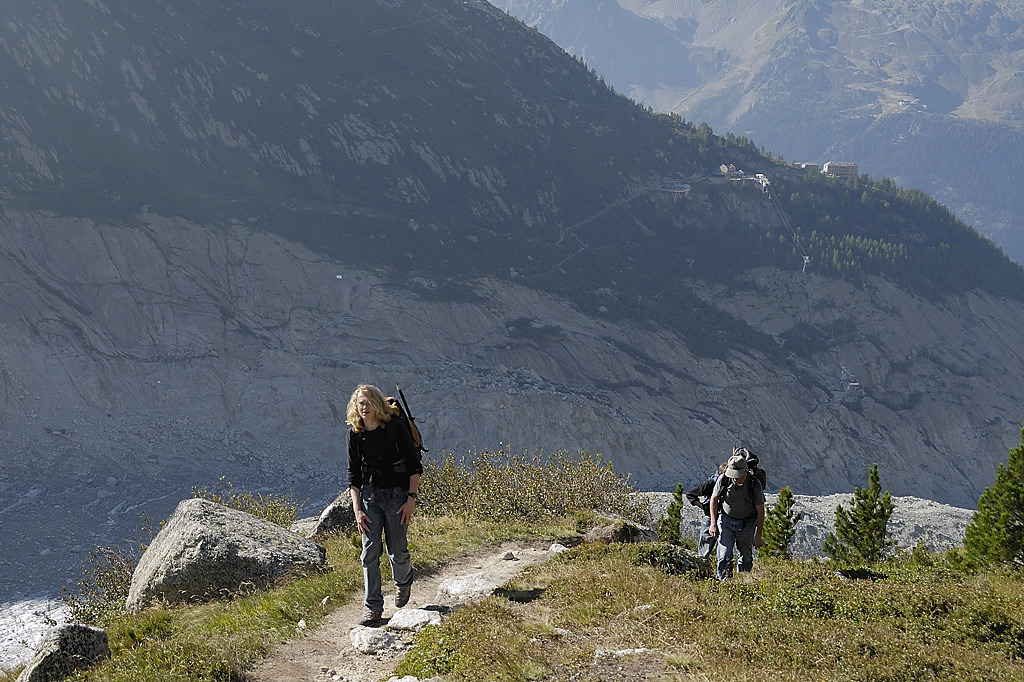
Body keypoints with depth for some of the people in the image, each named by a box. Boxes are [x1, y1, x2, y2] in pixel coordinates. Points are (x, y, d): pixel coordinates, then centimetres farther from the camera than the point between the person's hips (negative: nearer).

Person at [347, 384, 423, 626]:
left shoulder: (396, 427, -9)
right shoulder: (355, 434, 1)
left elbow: (414, 465, -6)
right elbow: (354, 474, 6)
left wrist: (411, 498, -12)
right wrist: (357, 509, -2)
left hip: (397, 494, -3)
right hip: (369, 494, 3)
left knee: (397, 550, 2)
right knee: (370, 553, -2)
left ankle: (403, 583, 35)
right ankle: (373, 608, 6)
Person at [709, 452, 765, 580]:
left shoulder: (755, 484, -20)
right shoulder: (723, 479, -17)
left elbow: (760, 511, -11)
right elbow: (714, 499, -1)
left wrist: (758, 536, -10)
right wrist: (713, 523, -4)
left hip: (746, 524, 0)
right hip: (726, 520, 0)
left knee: (746, 557, 7)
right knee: (725, 556, -10)